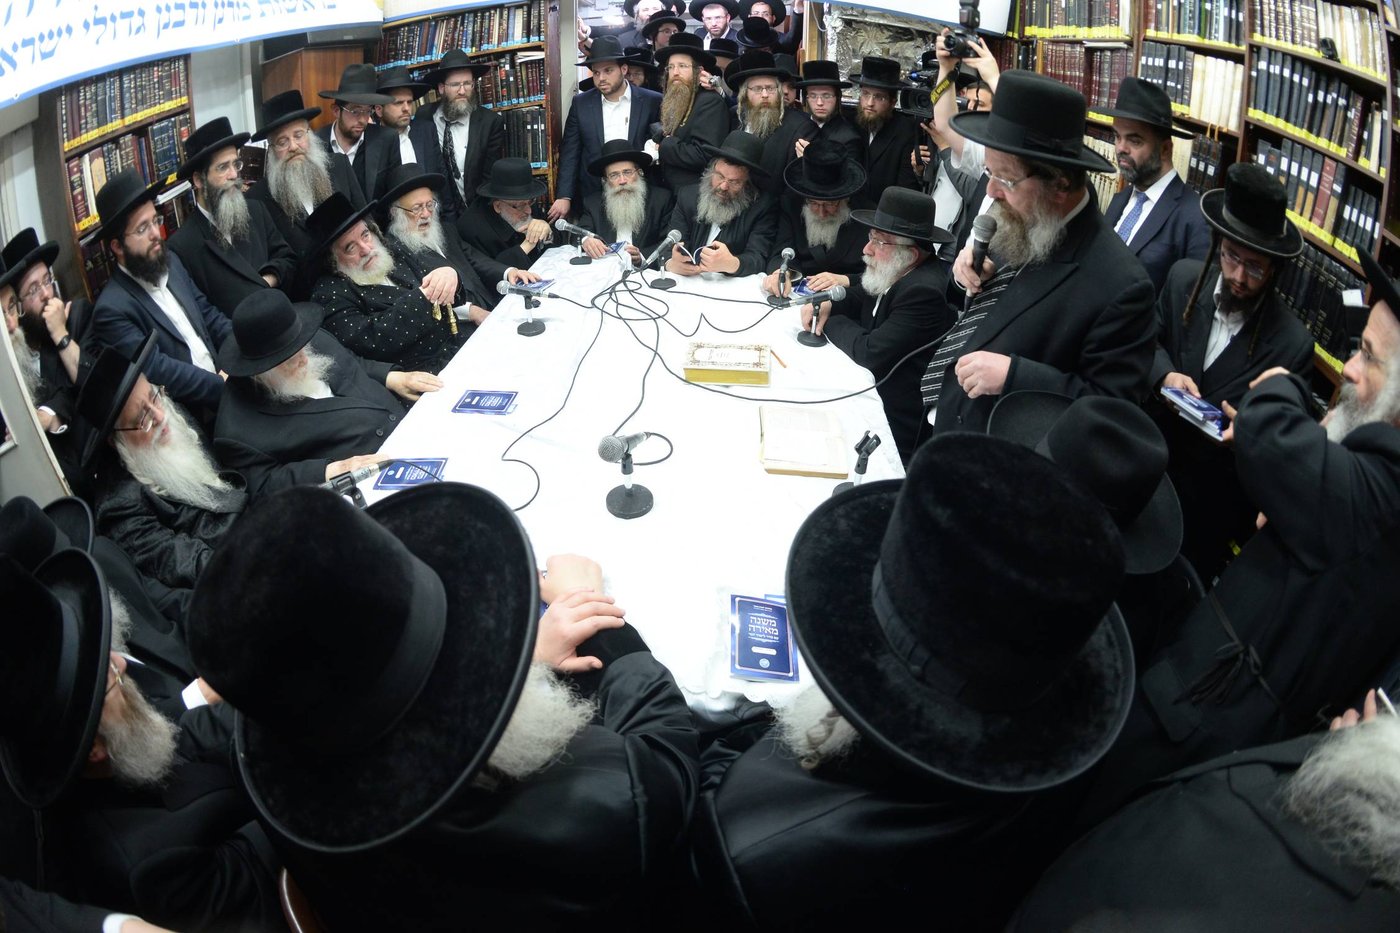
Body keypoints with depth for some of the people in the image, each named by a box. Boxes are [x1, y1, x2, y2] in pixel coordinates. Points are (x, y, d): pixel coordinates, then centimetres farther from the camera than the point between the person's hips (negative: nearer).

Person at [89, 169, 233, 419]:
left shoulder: (170, 263, 11)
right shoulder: (112, 309, -11)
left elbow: (208, 314, 13)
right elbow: (160, 372, -17)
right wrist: (224, 384, -22)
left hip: (221, 378, 7)